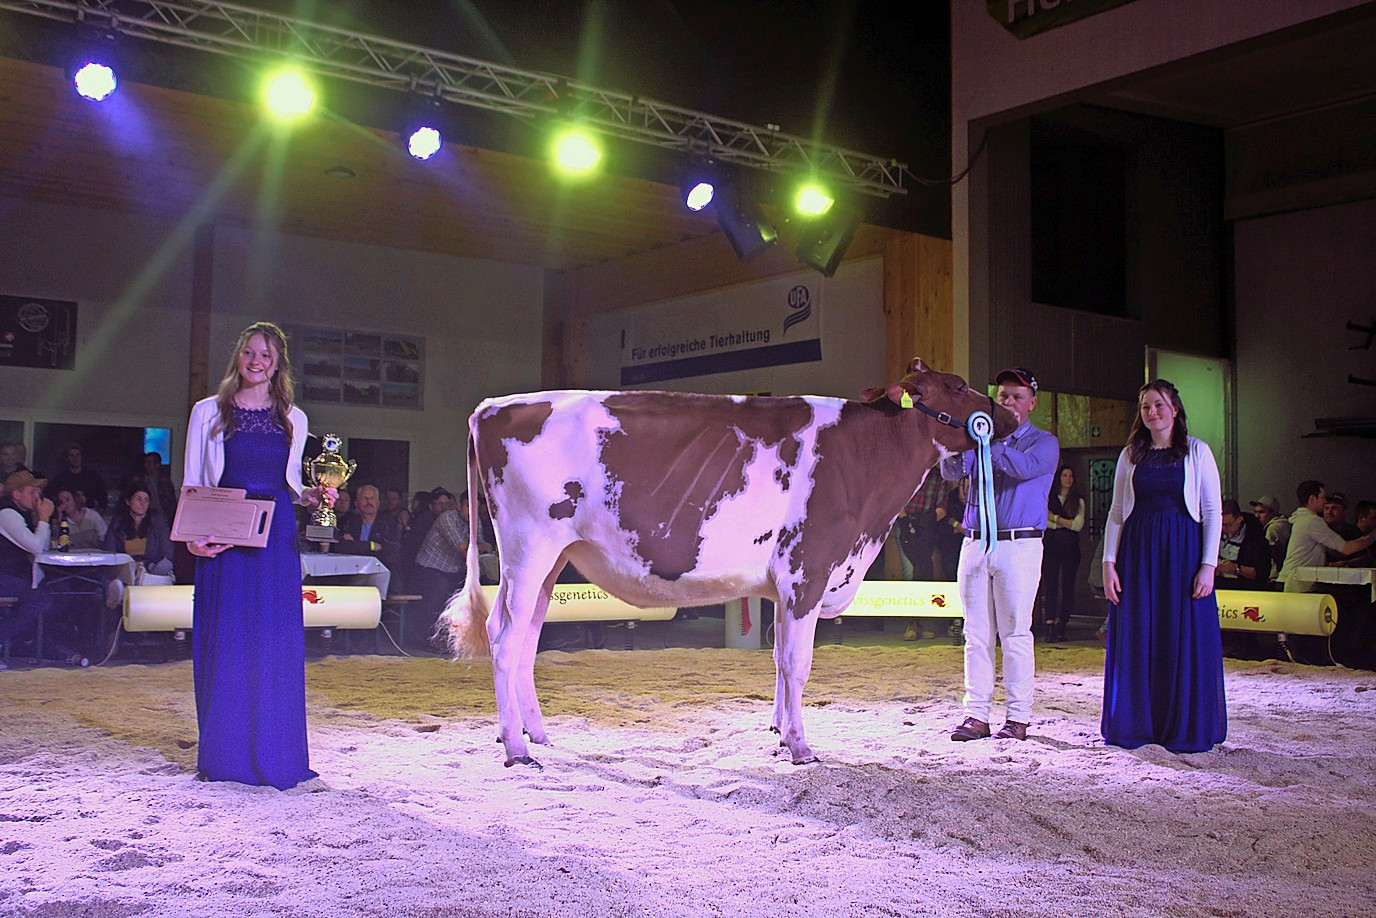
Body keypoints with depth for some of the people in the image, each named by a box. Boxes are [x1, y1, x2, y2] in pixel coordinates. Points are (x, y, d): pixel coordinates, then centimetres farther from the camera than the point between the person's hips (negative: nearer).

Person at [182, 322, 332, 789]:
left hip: (276, 539, 2)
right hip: (222, 540, -1)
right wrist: (193, 537, -10)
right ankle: (224, 754, 10)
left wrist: (311, 496, -3)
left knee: (276, 644, -1)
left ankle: (273, 752, 9)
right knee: (225, 645, -1)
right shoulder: (208, 412, 7)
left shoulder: (293, 418, 12)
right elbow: (192, 485, 5)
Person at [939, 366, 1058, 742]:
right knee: (977, 634, 3)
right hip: (975, 543, 4)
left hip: (1019, 545, -4)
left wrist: (991, 441, -24)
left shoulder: (1044, 443, 6)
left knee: (1015, 633, -4)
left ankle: (1018, 717, 4)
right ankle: (977, 715, 7)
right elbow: (952, 471, 2)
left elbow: (1024, 467, -16)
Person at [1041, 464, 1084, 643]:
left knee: (1068, 586, -1)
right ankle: (1050, 626, -14)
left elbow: (1078, 525, -2)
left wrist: (1055, 518, -5)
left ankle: (1061, 626, 3)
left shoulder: (1078, 501, 11)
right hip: (1051, 546, -1)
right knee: (1050, 585, -9)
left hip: (1070, 548, 1)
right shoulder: (1048, 498, 10)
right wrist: (1067, 524, -7)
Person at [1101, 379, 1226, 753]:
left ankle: (1186, 728, 9)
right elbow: (1116, 513, 10)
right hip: (1137, 553, 3)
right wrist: (1109, 562, 1)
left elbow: (1213, 512, 0)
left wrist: (1208, 565, -10)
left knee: (1185, 638, -1)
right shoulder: (1131, 454, 11)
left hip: (1183, 552, -2)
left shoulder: (1196, 451, 3)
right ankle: (1137, 725, 12)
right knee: (1136, 640, 3)